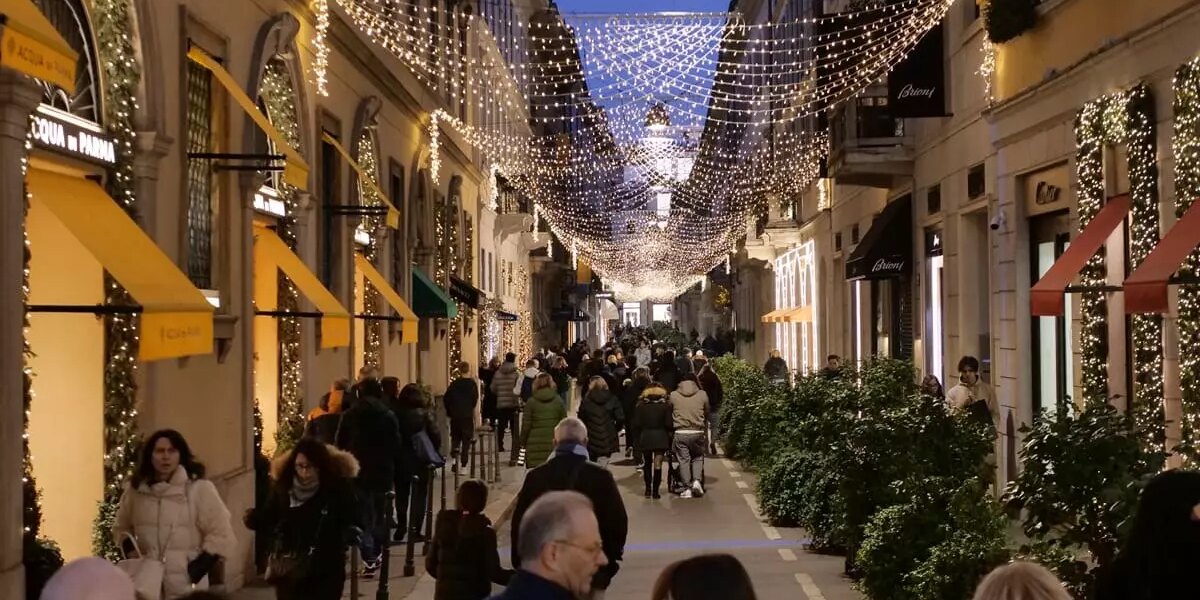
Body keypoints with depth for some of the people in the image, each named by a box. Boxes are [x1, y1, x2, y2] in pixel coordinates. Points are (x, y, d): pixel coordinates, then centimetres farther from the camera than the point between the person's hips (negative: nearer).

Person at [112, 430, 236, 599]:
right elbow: (121, 527, 25)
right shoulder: (136, 489, 8)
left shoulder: (200, 488, -7)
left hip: (186, 585, -4)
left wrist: (198, 567, -14)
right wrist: (131, 552, 7)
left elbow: (221, 534, -8)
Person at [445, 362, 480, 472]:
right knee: (466, 440, 3)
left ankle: (454, 456, -7)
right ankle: (463, 465, -1)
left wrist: (450, 411, 13)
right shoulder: (472, 383, -5)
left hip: (455, 416, 2)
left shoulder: (454, 383, 2)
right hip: (467, 415, -2)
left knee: (455, 438, 16)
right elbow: (475, 398, -8)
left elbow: (446, 398, 0)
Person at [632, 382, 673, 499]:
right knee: (658, 465, 0)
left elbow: (636, 424, -5)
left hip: (645, 437, 2)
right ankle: (655, 491, -3)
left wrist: (639, 436, 8)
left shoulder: (641, 406, -2)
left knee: (647, 464, 17)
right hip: (661, 437, -1)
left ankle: (648, 489, 19)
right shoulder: (666, 405, -5)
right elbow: (669, 424, -10)